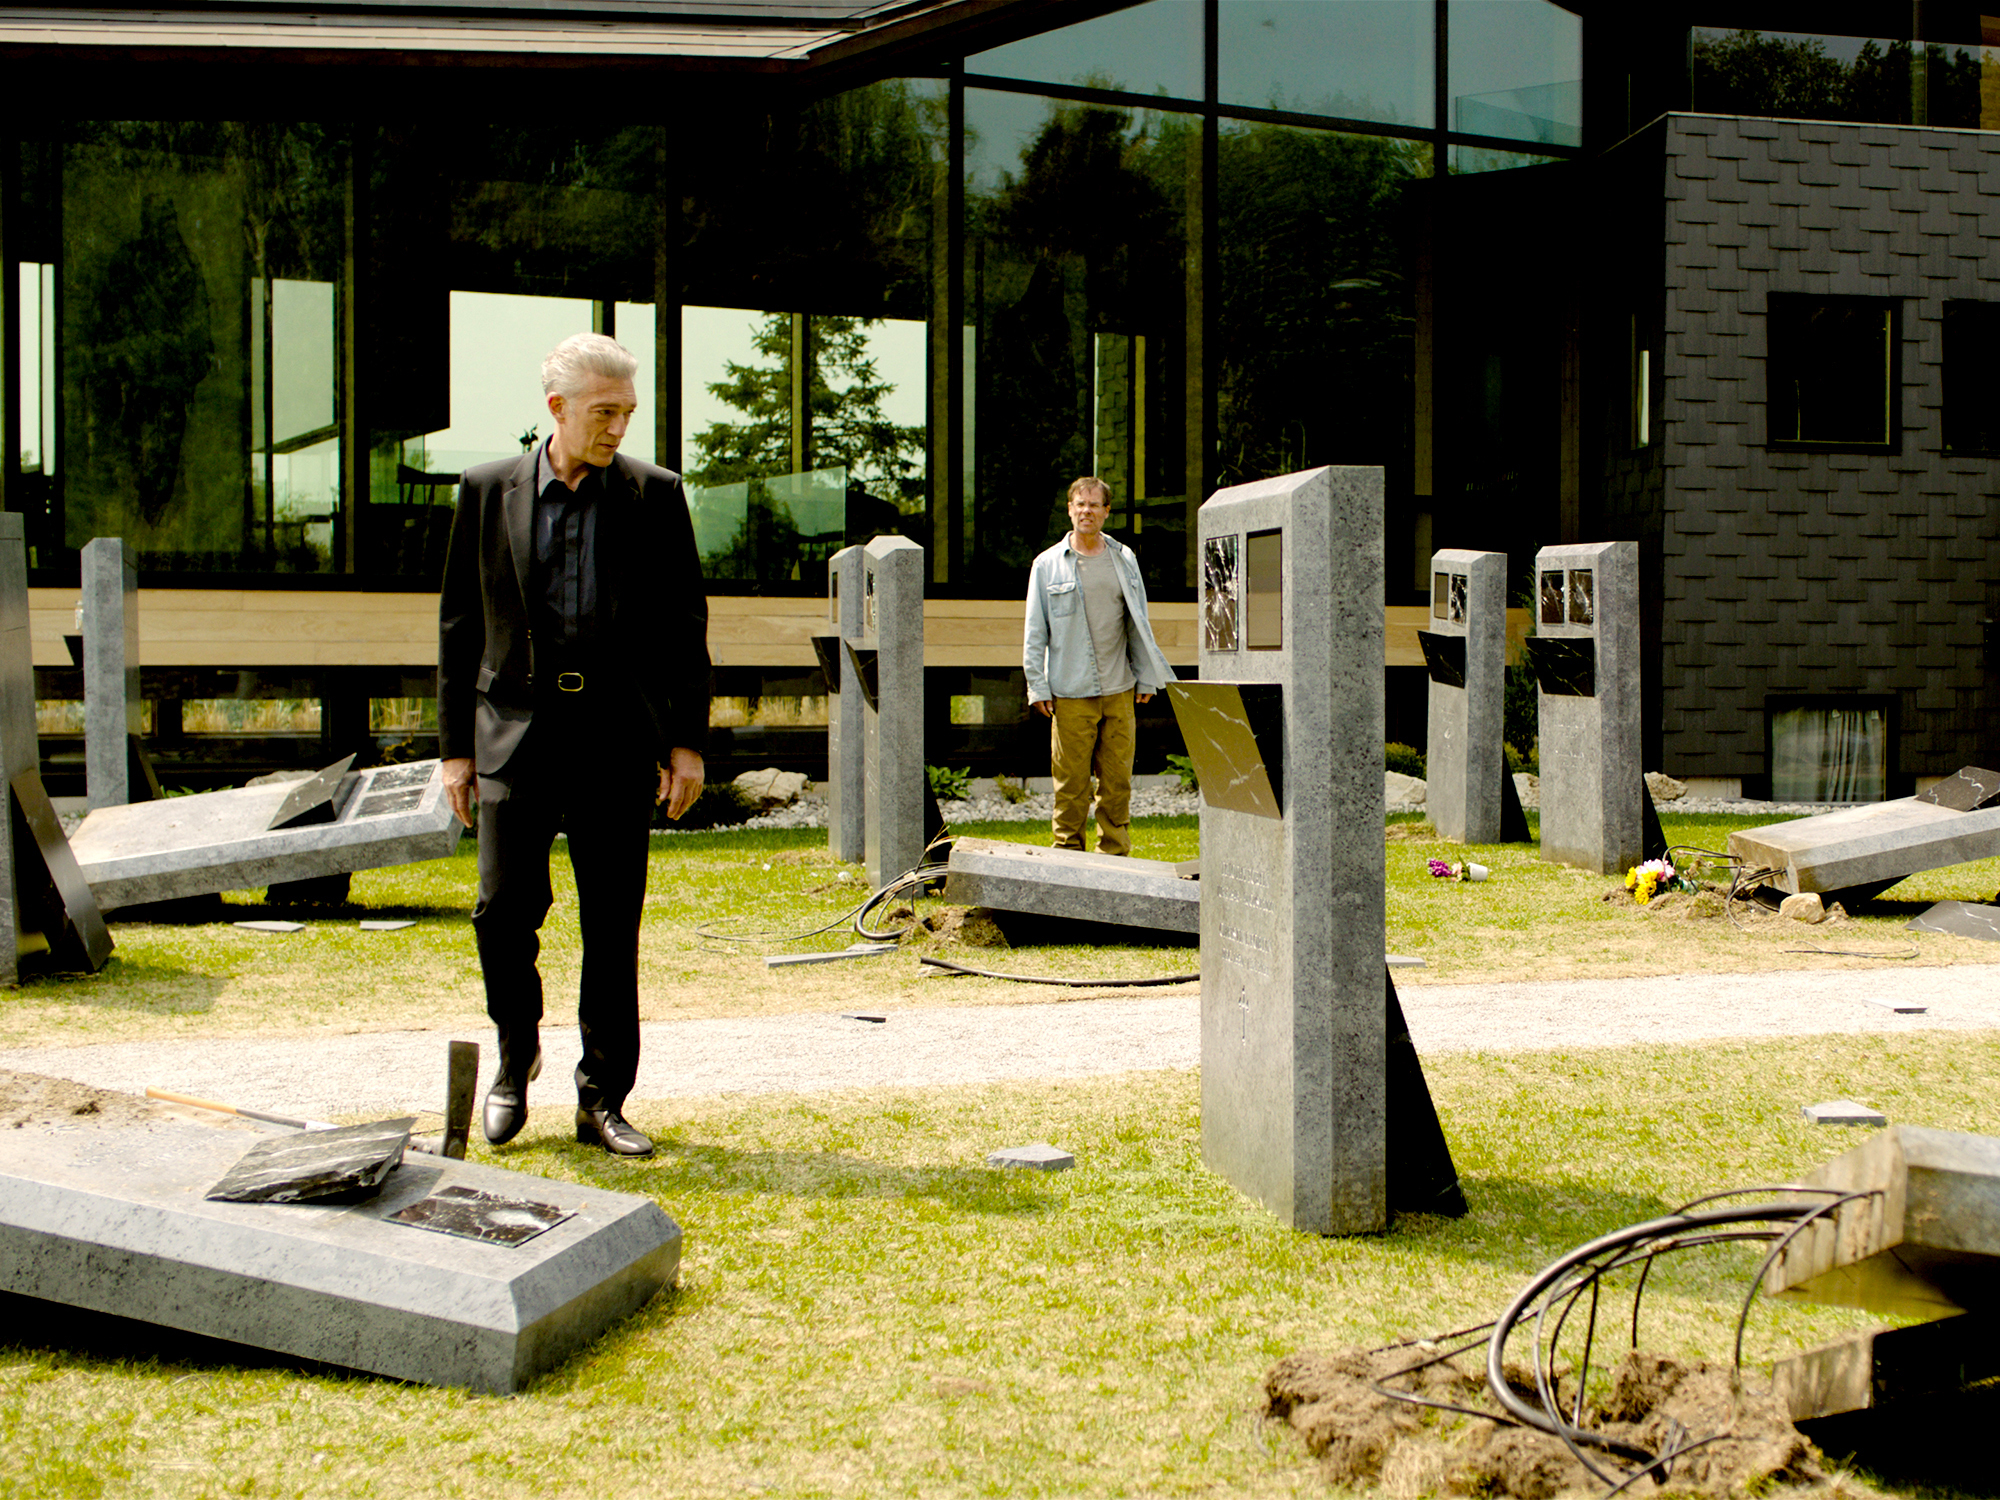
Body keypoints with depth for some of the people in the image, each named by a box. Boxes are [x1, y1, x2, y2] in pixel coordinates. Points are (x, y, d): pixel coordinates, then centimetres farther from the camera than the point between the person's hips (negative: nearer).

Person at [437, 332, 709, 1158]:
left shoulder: (656, 496, 4)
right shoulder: (488, 491, 4)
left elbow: (685, 626, 6)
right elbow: (460, 625, 7)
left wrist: (687, 741, 1)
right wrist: (455, 746, 5)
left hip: (618, 735, 0)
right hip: (517, 728, 0)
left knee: (613, 929, 3)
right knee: (504, 909, -6)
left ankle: (602, 1100, 15)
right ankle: (516, 1055, 22)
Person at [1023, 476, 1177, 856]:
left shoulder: (1124, 559, 10)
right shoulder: (1048, 564, 3)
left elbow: (1138, 623, 16)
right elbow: (1035, 634, 4)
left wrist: (1146, 677, 12)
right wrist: (1038, 687, -2)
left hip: (1119, 691, 3)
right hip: (1070, 694, -2)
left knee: (1117, 780, 5)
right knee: (1071, 783, 0)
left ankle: (1114, 853, 14)